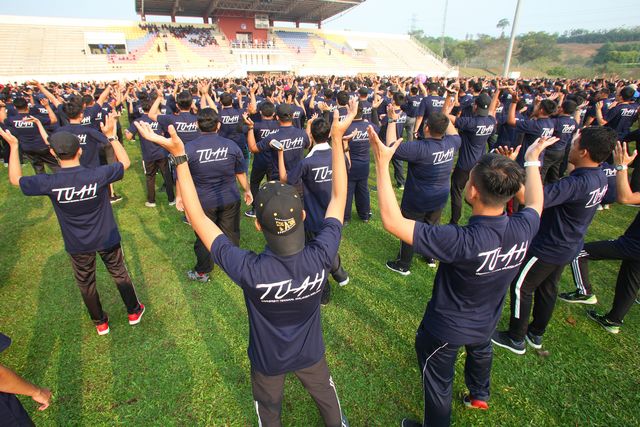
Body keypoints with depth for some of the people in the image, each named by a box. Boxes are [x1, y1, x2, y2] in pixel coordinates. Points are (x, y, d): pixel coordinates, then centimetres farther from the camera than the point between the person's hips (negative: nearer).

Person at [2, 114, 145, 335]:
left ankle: (100, 323, 39)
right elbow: (125, 162, -7)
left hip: (77, 245, 1)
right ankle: (134, 312, 37)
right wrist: (111, 135, -7)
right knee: (120, 274, 20)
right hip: (107, 239, 0)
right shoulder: (98, 174, -25)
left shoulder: (49, 183, -22)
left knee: (86, 283, 22)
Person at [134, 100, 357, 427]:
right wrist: (338, 138, -22)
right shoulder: (320, 257, -36)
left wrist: (179, 156, -31)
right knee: (325, 393, 34)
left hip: (268, 359, -1)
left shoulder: (249, 271, -41)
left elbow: (198, 218, -33)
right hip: (310, 352, 2)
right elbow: (338, 197, -24)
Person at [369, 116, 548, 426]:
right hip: (487, 322, 7)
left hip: (445, 327, -6)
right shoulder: (523, 229, -24)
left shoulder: (462, 242, -44)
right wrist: (533, 159, 13)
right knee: (481, 351, 39)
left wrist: (382, 162, -41)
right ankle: (479, 396, 67)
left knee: (438, 381, 22)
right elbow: (535, 203, 2)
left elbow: (392, 221, -45)